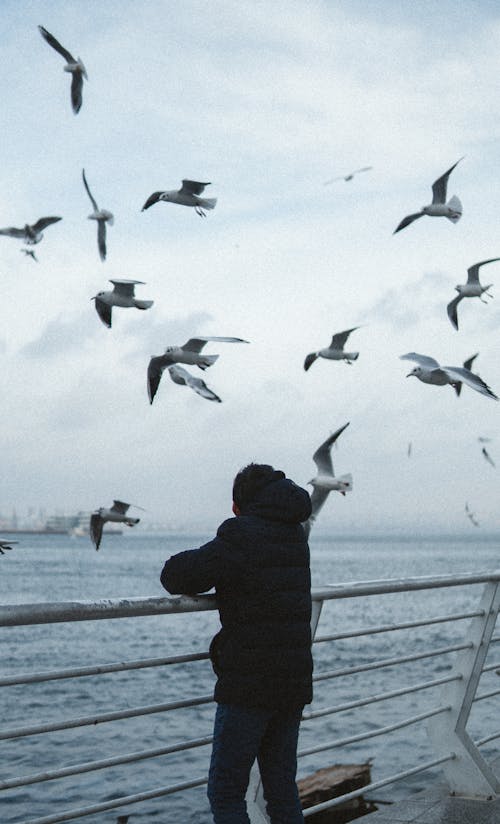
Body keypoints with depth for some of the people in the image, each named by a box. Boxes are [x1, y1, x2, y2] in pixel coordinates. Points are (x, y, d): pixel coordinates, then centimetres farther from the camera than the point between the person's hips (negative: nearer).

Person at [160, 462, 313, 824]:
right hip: (295, 682, 7)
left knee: (226, 791, 1)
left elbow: (177, 575, -14)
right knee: (282, 787, 16)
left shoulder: (241, 534, -12)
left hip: (249, 685, -7)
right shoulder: (296, 536, 11)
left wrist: (197, 577, 7)